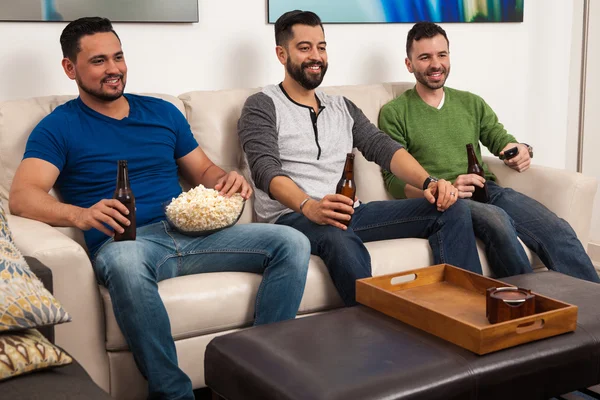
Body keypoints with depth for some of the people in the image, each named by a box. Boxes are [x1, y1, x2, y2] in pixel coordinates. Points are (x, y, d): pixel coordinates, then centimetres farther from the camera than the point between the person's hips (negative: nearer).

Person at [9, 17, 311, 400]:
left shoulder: (162, 112, 20)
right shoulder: (59, 128, 6)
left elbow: (203, 171, 24)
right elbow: (22, 196, -9)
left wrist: (228, 180, -2)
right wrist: (79, 214, -31)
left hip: (191, 232, 5)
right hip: (125, 243, -4)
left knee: (293, 243, -15)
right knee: (125, 262, -42)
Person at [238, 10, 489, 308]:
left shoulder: (342, 107, 22)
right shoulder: (262, 106, 2)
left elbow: (383, 148, 8)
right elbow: (266, 170, -14)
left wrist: (428, 182, -12)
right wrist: (309, 206, -34)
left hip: (349, 212, 6)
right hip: (292, 216, -6)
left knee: (452, 209, -9)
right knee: (339, 238, -41)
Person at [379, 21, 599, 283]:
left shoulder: (472, 103, 21)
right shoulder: (394, 113, 6)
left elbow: (502, 141, 17)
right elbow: (394, 180, -1)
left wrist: (522, 151, -10)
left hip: (487, 190, 5)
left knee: (559, 231, -22)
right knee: (498, 219, -36)